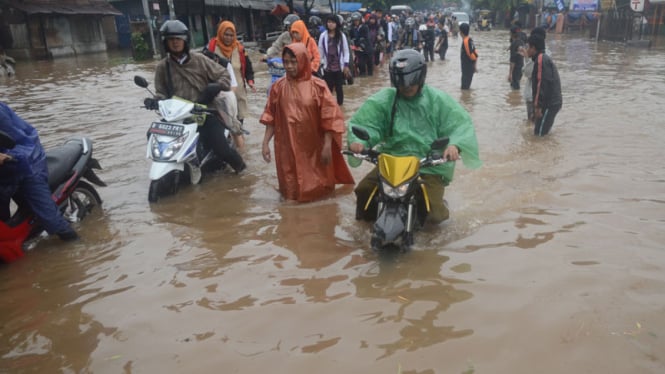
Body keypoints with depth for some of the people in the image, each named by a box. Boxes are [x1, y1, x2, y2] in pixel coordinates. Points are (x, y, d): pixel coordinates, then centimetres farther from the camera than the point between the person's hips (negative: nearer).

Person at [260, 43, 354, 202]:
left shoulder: (317, 86, -8)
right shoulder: (279, 87, -1)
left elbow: (330, 117, -9)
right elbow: (270, 117, 3)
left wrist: (327, 146, -13)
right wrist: (265, 143, -2)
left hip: (314, 148, -2)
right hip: (288, 148, 2)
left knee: (317, 188, 12)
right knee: (292, 189, 11)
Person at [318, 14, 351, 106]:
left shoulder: (342, 35, 0)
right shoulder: (323, 36, 0)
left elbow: (346, 51, 2)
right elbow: (320, 51, 5)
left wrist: (346, 65, -2)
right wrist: (321, 64, 2)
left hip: (339, 67, 0)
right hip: (327, 67, 0)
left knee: (339, 87, 6)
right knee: (328, 88, 0)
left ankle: (340, 105, 16)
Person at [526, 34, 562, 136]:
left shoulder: (541, 59, -15)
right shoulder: (544, 58, 17)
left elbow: (542, 84, -22)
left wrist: (538, 106, -21)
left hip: (550, 104, -10)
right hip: (551, 102, 10)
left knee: (539, 133, -5)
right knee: (542, 131, 15)